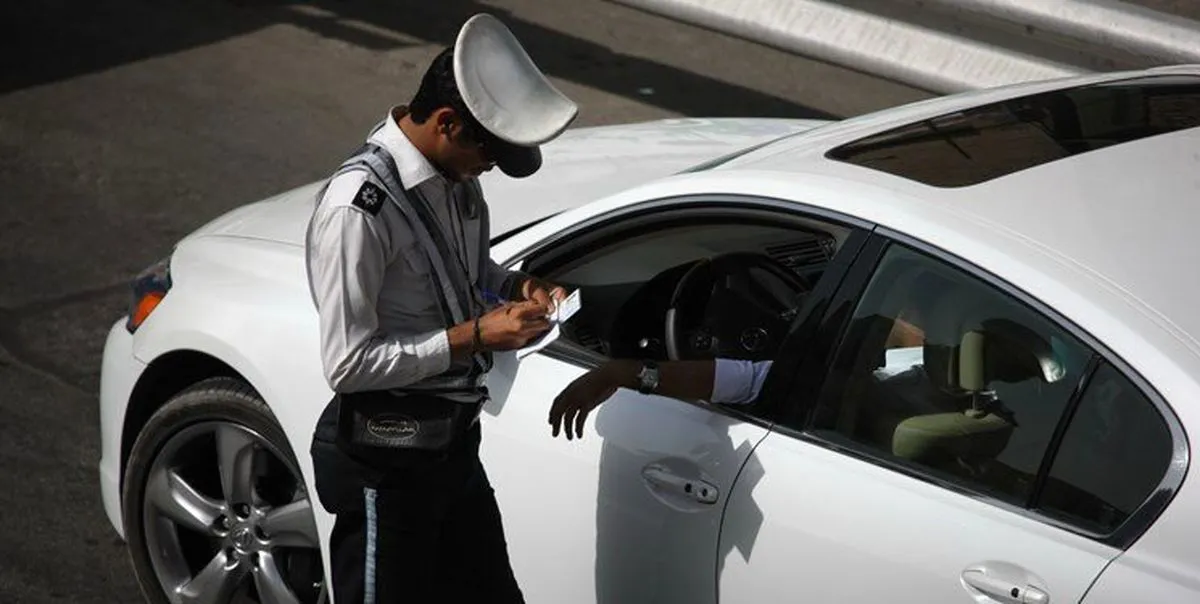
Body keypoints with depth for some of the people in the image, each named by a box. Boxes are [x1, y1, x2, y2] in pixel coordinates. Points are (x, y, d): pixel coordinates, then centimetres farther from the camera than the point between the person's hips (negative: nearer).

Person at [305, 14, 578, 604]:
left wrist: (516, 287, -2)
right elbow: (348, 363, -24)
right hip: (385, 459, -8)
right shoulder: (359, 207, -25)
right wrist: (476, 335, -22)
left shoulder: (454, 173, 1)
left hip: (455, 443, 8)